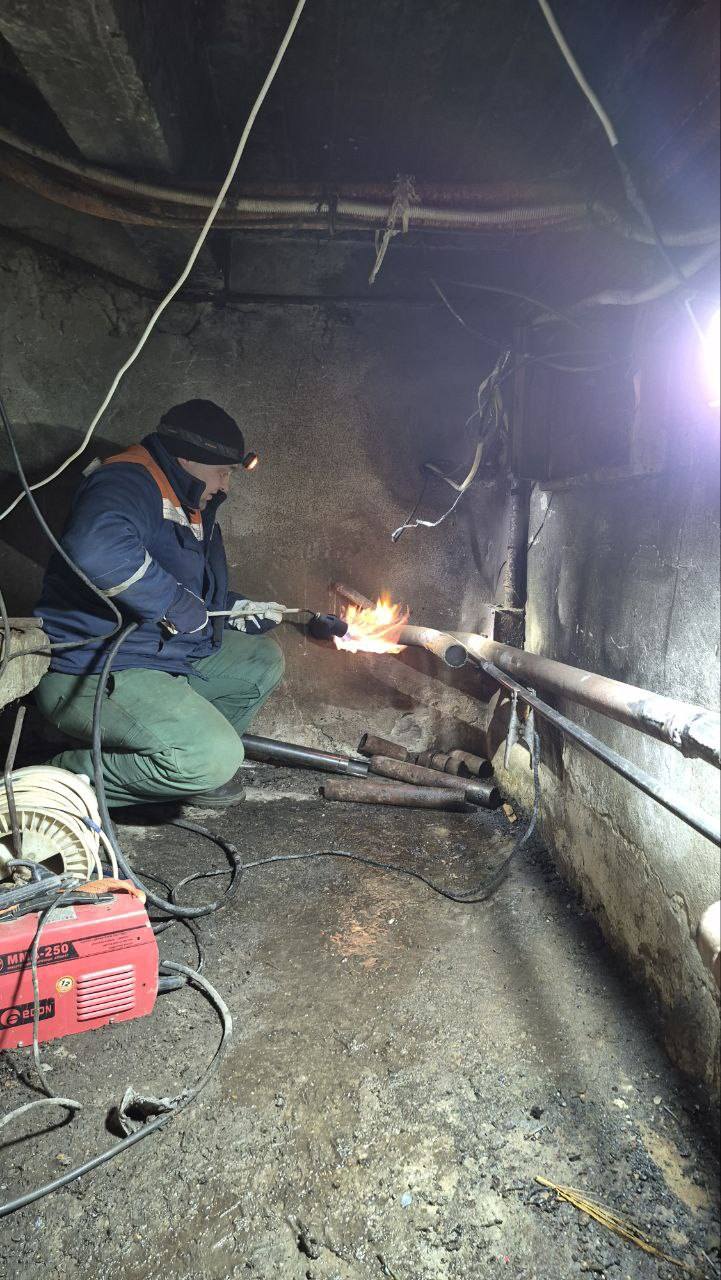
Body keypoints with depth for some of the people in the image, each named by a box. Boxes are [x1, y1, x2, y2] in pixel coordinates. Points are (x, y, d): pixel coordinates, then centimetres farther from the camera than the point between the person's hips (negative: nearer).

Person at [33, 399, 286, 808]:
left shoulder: (193, 506, 16)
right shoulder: (127, 483, -18)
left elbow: (199, 593, 27)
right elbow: (96, 549, -41)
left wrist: (238, 609, 9)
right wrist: (177, 603, -30)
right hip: (90, 675, -10)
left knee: (263, 661, 14)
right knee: (216, 759, -25)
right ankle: (71, 775, -7)